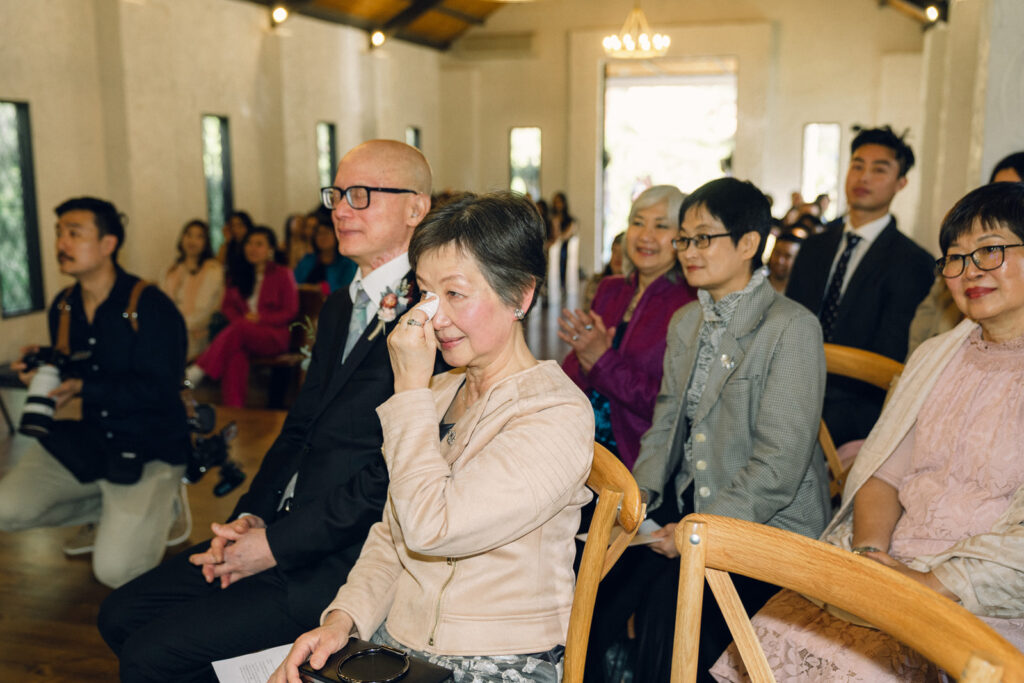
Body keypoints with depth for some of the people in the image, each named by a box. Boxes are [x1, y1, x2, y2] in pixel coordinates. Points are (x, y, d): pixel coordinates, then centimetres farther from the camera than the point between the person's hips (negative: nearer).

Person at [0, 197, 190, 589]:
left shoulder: (151, 307, -17)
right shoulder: (63, 307, 5)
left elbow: (158, 390, -22)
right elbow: (67, 374, 17)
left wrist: (81, 387, -26)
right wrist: (41, 369, -6)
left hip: (150, 449, -7)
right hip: (86, 439, 7)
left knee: (115, 571, -17)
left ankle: (155, 506, 14)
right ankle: (109, 510, 11)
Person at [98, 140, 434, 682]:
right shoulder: (340, 306, 15)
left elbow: (397, 470, -22)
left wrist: (275, 545, -16)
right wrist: (251, 516, 1)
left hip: (346, 556, -9)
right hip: (280, 527, 9)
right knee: (121, 615, 9)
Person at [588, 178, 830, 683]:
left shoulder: (793, 328, -11)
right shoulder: (684, 322, 13)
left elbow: (780, 462, -16)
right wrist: (638, 497, -1)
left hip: (769, 524, -6)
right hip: (685, 505, 6)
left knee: (670, 600, -25)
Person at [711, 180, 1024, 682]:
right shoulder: (935, 355, 16)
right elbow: (881, 470, 11)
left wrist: (935, 582, -18)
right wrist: (870, 550, -6)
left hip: (980, 599, -5)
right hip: (885, 563, 5)